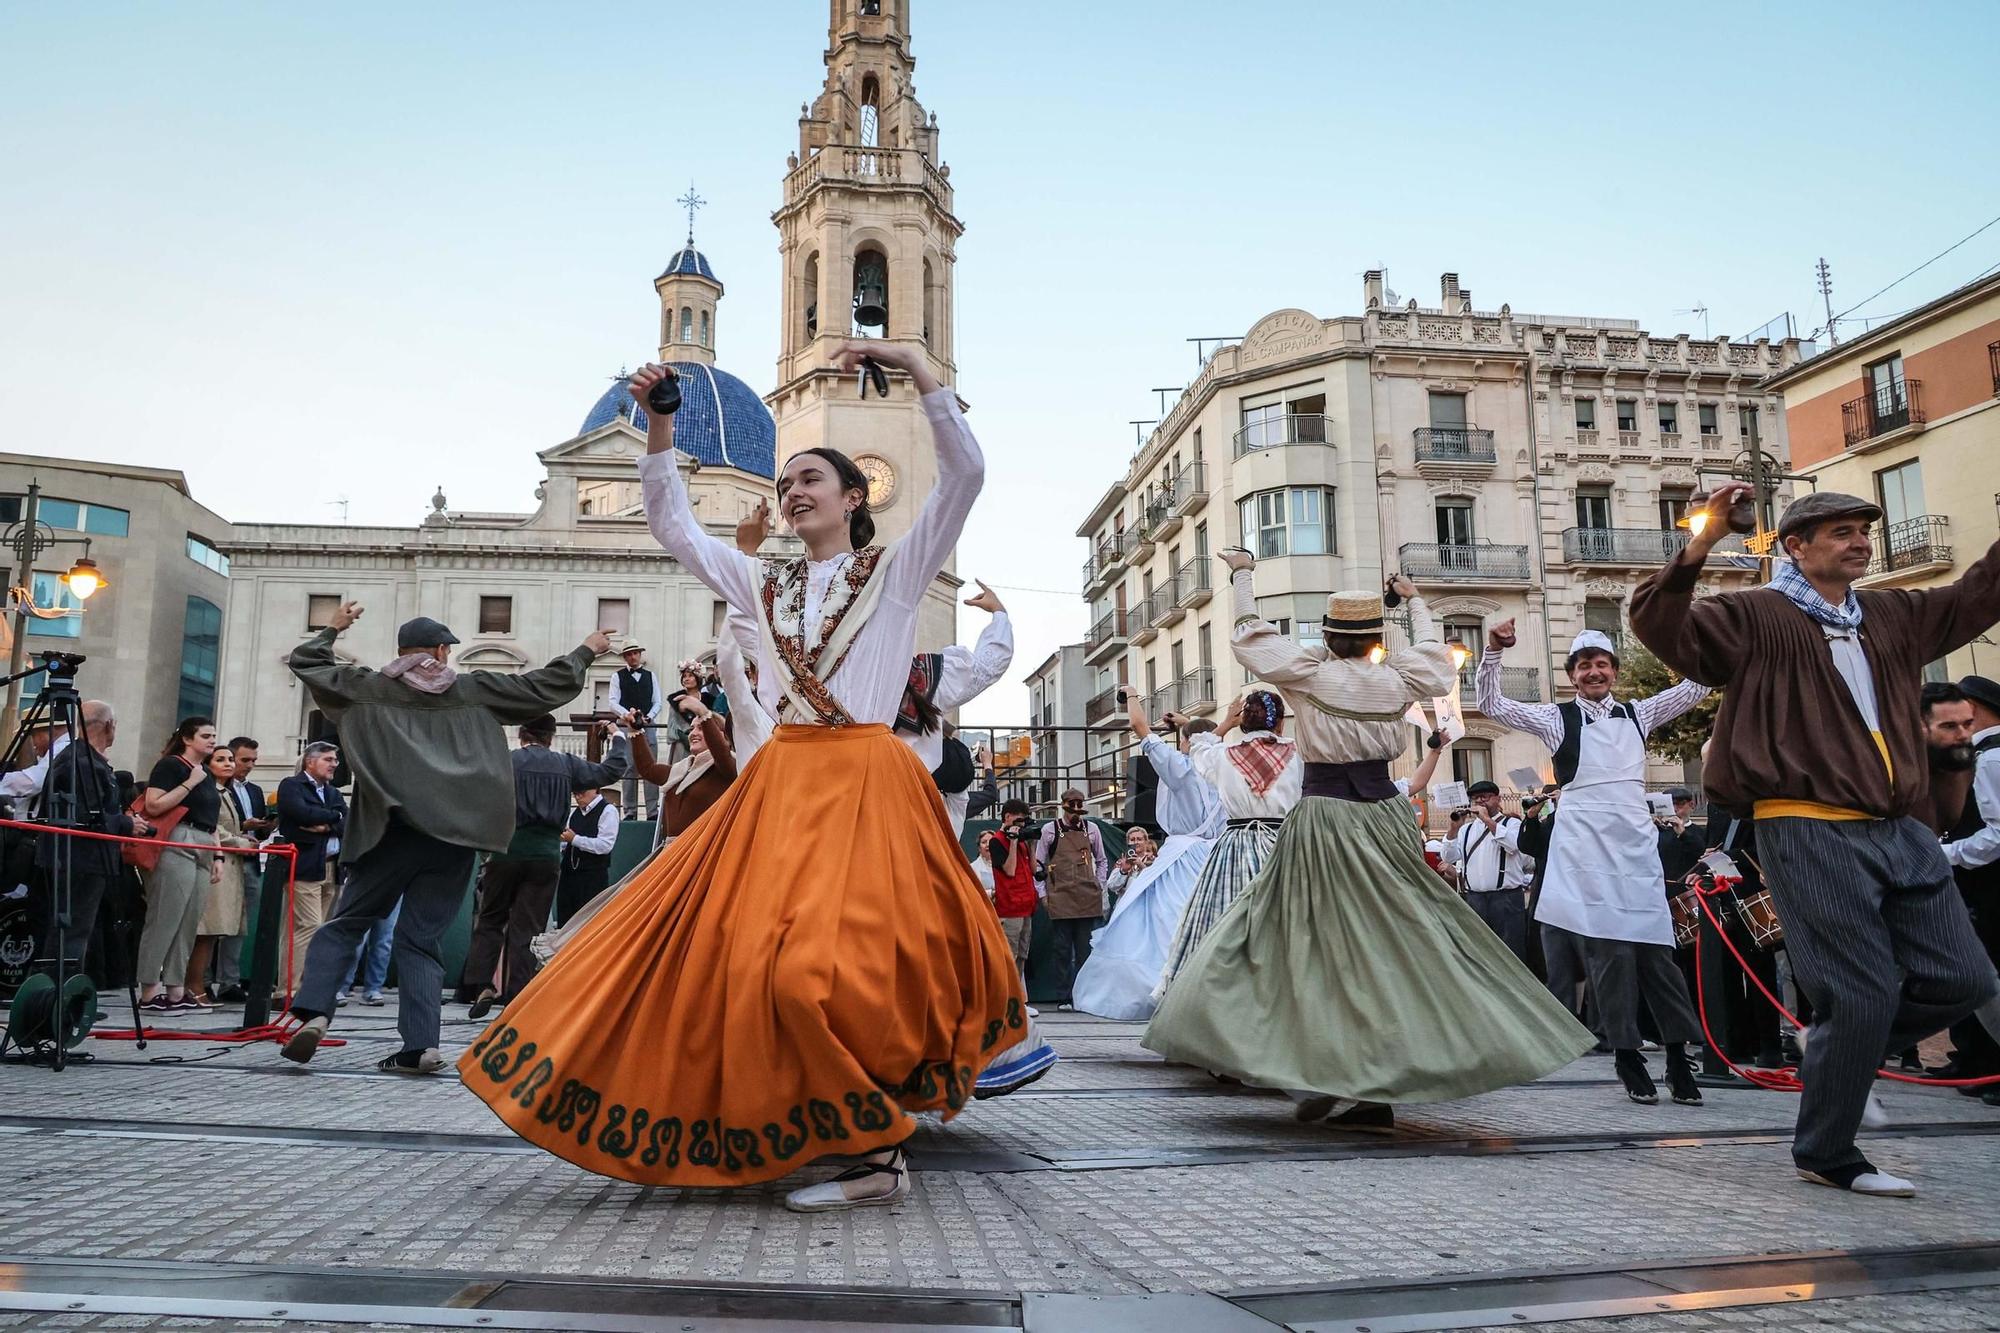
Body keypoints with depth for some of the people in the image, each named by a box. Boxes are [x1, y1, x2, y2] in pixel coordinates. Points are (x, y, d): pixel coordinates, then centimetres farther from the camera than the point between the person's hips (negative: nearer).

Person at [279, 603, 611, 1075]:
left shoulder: (369, 688, 9)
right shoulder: (473, 690, 8)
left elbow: (305, 661, 21)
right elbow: (545, 686, 12)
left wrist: (333, 628, 38)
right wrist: (587, 651, 26)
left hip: (392, 831, 0)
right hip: (454, 836, 1)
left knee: (343, 926, 11)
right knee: (421, 939, 5)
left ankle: (313, 1012, -7)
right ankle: (421, 1045, -2)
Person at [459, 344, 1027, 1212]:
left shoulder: (898, 569, 8)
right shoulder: (763, 584, 20)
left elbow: (966, 473, -3)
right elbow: (673, 525, 20)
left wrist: (918, 368, -10)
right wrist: (658, 427, 8)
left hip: (867, 785, -5)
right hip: (780, 786, 6)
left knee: (831, 967, -18)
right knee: (730, 955, 0)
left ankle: (879, 1152, -4)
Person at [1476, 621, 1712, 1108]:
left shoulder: (1638, 713, 18)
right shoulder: (1556, 717, 8)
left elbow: (1695, 688, 19)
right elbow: (1491, 704, 2)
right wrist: (1493, 651, -10)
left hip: (1636, 840, 3)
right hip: (1585, 841, -3)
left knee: (1656, 947, 1)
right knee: (1609, 950, -6)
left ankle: (1678, 1057, 7)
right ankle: (1627, 1055, 2)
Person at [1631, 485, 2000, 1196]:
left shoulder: (1892, 615, 17)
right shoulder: (1755, 616, -3)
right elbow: (1659, 625, -17)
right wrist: (1700, 544, -28)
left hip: (1899, 831, 7)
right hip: (1811, 833, -7)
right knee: (1865, 995, -6)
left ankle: (1839, 1054, 29)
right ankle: (1823, 1153, 13)